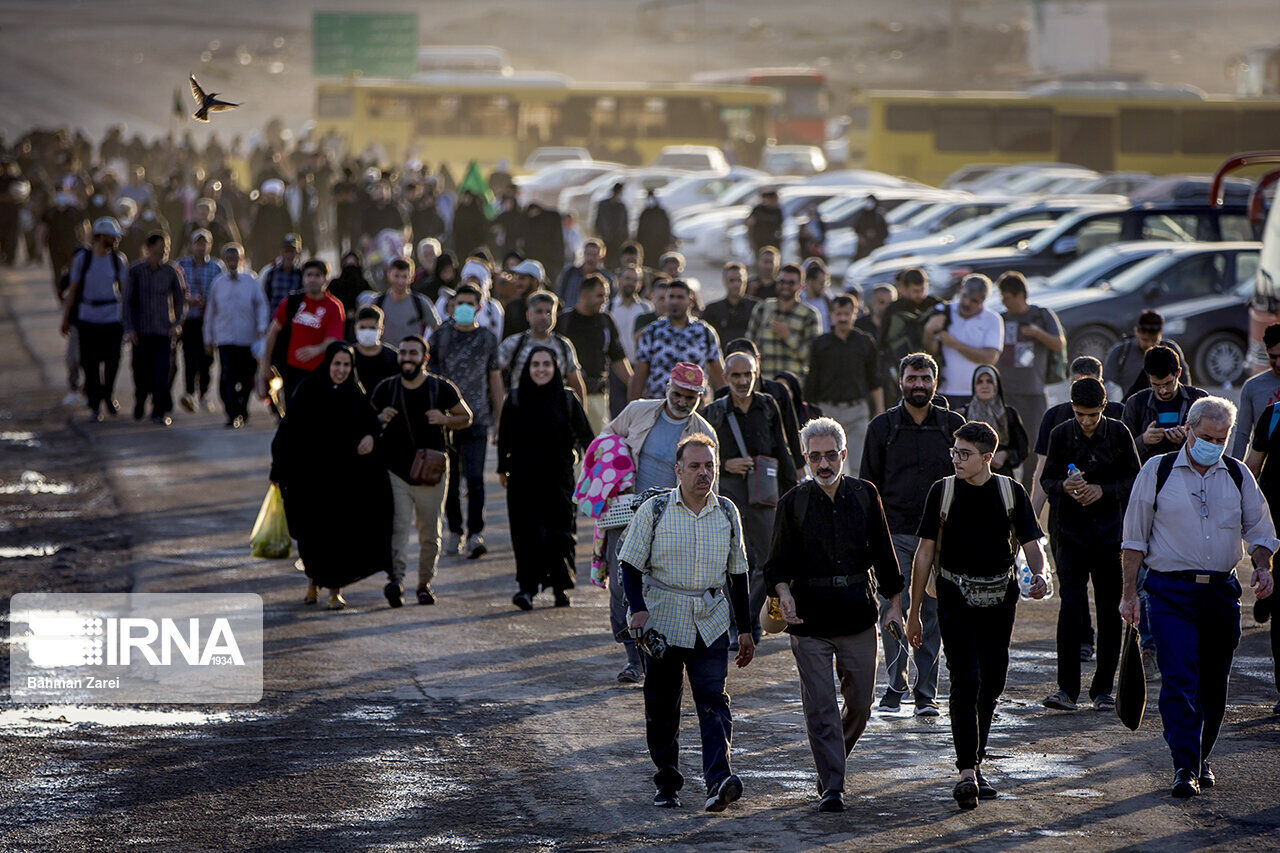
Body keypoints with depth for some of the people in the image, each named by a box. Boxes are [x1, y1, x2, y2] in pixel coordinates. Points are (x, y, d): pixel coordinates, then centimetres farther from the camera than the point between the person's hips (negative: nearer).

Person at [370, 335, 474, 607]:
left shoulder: (442, 388, 1)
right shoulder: (385, 389, 5)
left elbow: (466, 417, 10)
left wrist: (445, 420, -11)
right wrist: (380, 419, -7)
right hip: (395, 472, 0)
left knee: (430, 534, 6)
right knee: (397, 527, -17)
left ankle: (425, 583, 22)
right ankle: (396, 580, -28)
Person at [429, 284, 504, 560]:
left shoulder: (487, 339, 7)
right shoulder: (440, 335, 5)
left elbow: (494, 379, 12)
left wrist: (498, 419, 10)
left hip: (476, 420, -1)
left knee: (474, 478, -11)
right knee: (450, 479, 6)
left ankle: (475, 534, -11)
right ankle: (455, 531, 18)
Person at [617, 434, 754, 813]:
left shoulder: (727, 512, 6)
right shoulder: (655, 510, -4)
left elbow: (737, 573, 14)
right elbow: (631, 564, -2)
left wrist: (744, 629, 14)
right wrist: (637, 608, -18)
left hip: (711, 622, 1)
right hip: (662, 621, -1)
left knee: (713, 701, -11)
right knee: (662, 707, 5)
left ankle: (719, 781, -22)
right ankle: (667, 784, 19)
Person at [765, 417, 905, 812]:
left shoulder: (865, 495, 4)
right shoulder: (793, 503, 0)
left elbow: (883, 553, 11)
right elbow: (778, 563, 3)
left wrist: (894, 602, 6)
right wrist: (784, 594, -16)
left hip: (858, 615, 2)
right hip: (810, 618, -2)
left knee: (860, 703, 8)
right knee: (820, 706, -6)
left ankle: (833, 761, 35)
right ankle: (831, 787, -3)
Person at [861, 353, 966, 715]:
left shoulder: (952, 425, 6)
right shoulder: (882, 427, 5)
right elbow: (868, 484, 7)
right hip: (894, 533, -1)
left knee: (931, 613, 3)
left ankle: (926, 692, 8)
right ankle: (895, 685, 6)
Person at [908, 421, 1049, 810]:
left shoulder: (1011, 492, 3)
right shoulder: (943, 491, 1)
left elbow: (1031, 545, 5)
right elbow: (925, 552, 5)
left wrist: (1039, 575, -19)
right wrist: (913, 613, 4)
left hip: (999, 599, 2)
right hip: (956, 598, -2)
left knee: (991, 687, 7)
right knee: (964, 683, -13)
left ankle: (975, 763, 23)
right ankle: (966, 772, -17)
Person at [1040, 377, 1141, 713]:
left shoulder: (1119, 434, -1)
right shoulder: (1061, 434, -1)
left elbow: (1136, 481, 2)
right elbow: (1047, 480, 5)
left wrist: (1102, 490, -15)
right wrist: (1064, 486, -17)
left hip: (1110, 531, 1)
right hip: (1070, 530, -1)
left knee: (1110, 609, 4)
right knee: (1071, 605, -11)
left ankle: (1103, 688, 13)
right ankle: (1067, 688, -9)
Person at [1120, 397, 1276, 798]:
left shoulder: (1237, 475, 8)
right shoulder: (1157, 472, 0)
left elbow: (1259, 529, 16)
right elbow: (1135, 537, 2)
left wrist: (1262, 567, -4)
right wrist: (1129, 594, -1)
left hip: (1222, 591, 3)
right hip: (1171, 591, -3)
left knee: (1213, 685, 9)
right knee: (1178, 680, -14)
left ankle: (1202, 759, 25)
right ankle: (1185, 768, -16)